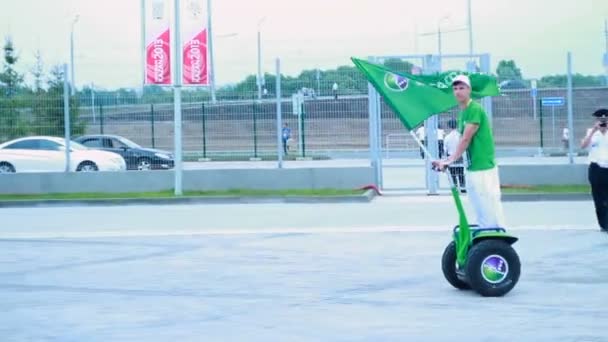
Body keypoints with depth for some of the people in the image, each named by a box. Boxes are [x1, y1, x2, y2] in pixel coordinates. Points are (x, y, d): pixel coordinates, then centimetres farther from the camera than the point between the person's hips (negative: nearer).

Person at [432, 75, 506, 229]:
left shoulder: (475, 109, -13)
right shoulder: (462, 112, 14)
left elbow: (466, 139, -18)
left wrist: (451, 160, -18)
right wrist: (447, 160, 8)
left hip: (484, 168, -9)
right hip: (472, 168, 9)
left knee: (490, 208, -7)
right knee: (480, 211, 12)